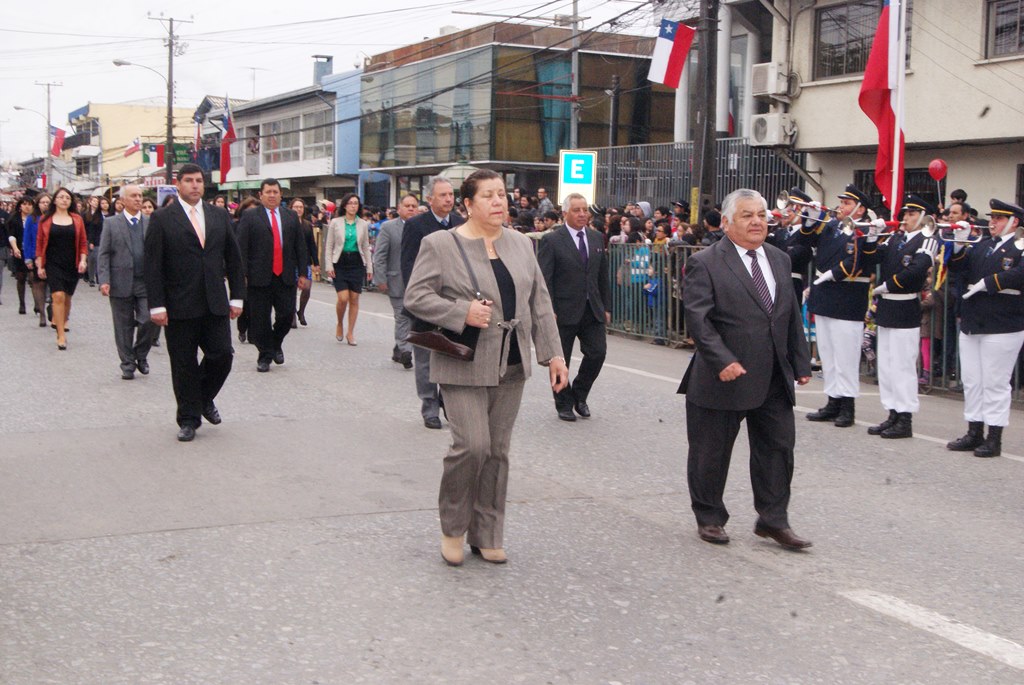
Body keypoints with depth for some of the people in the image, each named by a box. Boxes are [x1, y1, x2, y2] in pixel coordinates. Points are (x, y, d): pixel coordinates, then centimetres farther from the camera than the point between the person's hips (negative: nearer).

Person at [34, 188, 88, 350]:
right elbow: (40, 244, 4)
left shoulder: (77, 219, 6)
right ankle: (61, 335, -13)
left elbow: (83, 242, 8)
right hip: (53, 264, -2)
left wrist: (83, 260, -6)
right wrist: (39, 266, -1)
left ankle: (60, 322, 33)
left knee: (67, 297, 10)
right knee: (58, 296, -15)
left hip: (72, 265, 2)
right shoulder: (45, 220, 2)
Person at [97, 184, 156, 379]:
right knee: (124, 327, 6)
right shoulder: (111, 223, 3)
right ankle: (127, 365, 18)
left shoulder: (151, 223, 6)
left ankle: (141, 355, 18)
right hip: (121, 282, -1)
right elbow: (103, 254, 1)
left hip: (146, 282, 1)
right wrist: (104, 280, -9)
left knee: (148, 321, -8)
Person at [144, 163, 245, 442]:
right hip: (180, 306, -3)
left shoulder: (220, 216, 10)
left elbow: (233, 258, 13)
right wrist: (156, 305, -11)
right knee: (184, 365, 4)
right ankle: (188, 419, 17)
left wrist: (237, 296, 7)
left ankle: (205, 398, 26)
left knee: (222, 354, -2)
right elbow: (153, 265, -5)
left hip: (215, 304, 3)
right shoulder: (162, 218, -2)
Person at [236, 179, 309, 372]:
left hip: (285, 277, 3)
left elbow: (300, 246, 13)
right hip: (260, 277, -2)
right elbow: (241, 248, -3)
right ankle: (265, 356, 15)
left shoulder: (291, 216, 12)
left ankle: (276, 344, 28)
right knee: (260, 320, 2)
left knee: (287, 315, 0)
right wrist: (242, 275, -10)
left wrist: (302, 273, 7)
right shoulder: (249, 217, 2)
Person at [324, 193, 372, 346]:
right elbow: (329, 246, 3)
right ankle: (339, 325, 16)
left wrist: (369, 267, 8)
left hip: (357, 263, 2)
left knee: (354, 299, 1)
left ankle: (350, 333, 11)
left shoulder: (363, 224, 7)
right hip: (340, 263, -2)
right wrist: (329, 265, -6)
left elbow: (366, 247, 12)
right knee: (343, 298, -12)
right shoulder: (335, 222, 1)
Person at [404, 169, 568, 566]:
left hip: (511, 366, 5)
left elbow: (540, 304, 13)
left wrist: (552, 354, 8)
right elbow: (415, 296, -8)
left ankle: (487, 535, 20)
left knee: (498, 451, 8)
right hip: (465, 366, -5)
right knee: (472, 445, -12)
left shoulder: (520, 244, 11)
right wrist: (463, 313, -18)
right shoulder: (440, 244, -5)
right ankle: (452, 526, 12)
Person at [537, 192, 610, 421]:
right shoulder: (551, 241, -6)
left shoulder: (597, 238, 11)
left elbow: (603, 276, 15)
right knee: (561, 360, 5)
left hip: (593, 310, 4)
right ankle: (564, 404, 20)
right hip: (564, 311, -4)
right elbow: (544, 279, -9)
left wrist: (606, 307, 12)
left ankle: (579, 394, 20)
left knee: (598, 352, -2)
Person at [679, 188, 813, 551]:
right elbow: (697, 319, -16)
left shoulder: (780, 260, 12)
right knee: (711, 452, 6)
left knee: (778, 447, 6)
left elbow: (792, 316, 17)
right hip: (723, 378, -5)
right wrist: (723, 361, -24)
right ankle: (709, 518, 24)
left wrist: (800, 362, 13)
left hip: (774, 378, 5)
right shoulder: (704, 263, -9)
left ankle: (773, 519, 19)